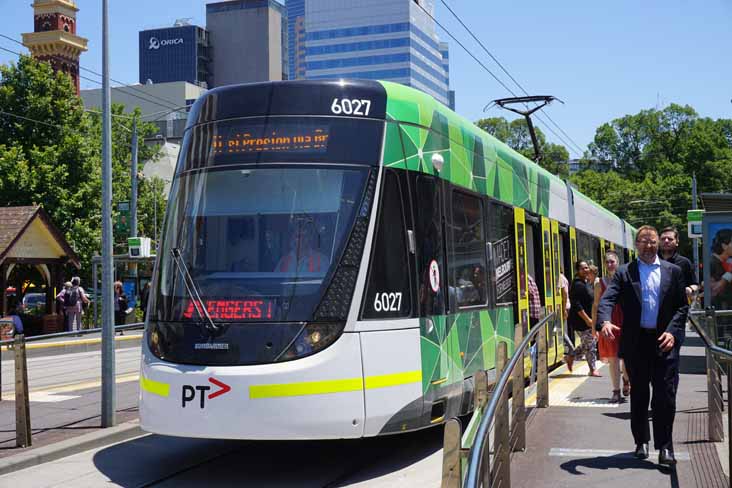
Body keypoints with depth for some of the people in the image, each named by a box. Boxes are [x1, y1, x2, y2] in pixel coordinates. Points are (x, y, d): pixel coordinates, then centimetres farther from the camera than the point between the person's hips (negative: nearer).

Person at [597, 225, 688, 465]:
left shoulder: (673, 271, 8)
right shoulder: (624, 273, 4)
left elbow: (682, 306, 6)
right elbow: (607, 300, -9)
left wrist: (672, 331, -9)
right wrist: (606, 322, -29)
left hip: (664, 341, 0)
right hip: (635, 342, 0)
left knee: (666, 395, -4)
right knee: (639, 395, 11)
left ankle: (664, 445, 3)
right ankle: (641, 441, 24)